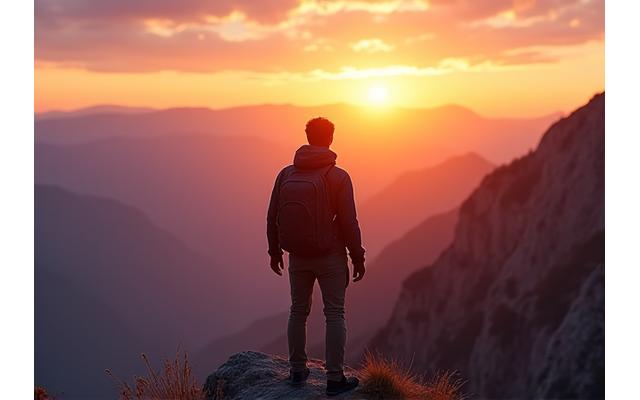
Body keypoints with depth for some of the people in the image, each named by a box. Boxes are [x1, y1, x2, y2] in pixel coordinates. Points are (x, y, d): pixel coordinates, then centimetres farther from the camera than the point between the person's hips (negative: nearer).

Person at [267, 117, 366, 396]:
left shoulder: (286, 174, 0)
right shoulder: (338, 177, -12)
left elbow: (272, 218, 4)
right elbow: (349, 222, -13)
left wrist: (275, 251, 17)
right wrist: (358, 258, -2)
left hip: (298, 257, 4)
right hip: (330, 257, -4)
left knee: (298, 311, 16)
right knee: (334, 314, 3)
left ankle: (297, 371, 24)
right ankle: (335, 379, 4)